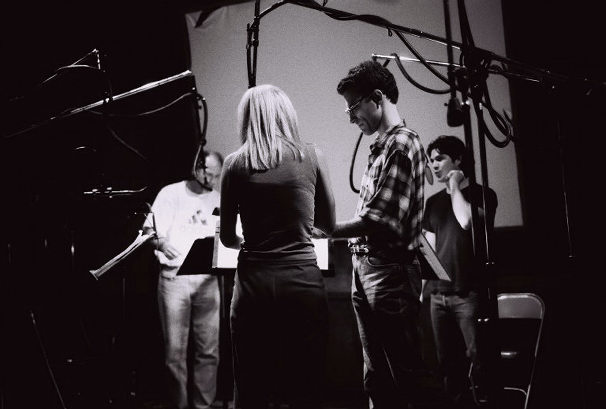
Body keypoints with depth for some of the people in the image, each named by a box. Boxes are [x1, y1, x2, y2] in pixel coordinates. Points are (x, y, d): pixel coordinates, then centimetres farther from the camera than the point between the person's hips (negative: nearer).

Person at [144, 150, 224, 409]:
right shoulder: (170, 194, 1)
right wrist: (160, 243, -25)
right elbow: (149, 231, -3)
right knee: (175, 350, -2)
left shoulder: (218, 200, 11)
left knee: (209, 349, 1)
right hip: (174, 278, -3)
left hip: (207, 279, 3)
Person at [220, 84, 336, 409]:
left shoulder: (235, 164, 1)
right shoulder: (310, 157, 1)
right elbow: (329, 225, 12)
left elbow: (227, 237, 7)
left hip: (253, 284, 0)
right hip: (302, 282, 0)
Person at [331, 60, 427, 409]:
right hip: (365, 268, 9)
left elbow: (382, 221, -20)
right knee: (377, 376, 16)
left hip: (391, 271, -9)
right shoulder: (381, 146, 14)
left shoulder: (402, 144, -13)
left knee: (405, 374, 0)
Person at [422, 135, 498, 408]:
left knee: (477, 358, -11)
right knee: (448, 362, 8)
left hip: (468, 292, -5)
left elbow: (466, 222, -18)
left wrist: (454, 185, -4)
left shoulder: (482, 195, 2)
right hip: (438, 293, 5)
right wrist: (425, 283, 10)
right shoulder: (433, 202, 16)